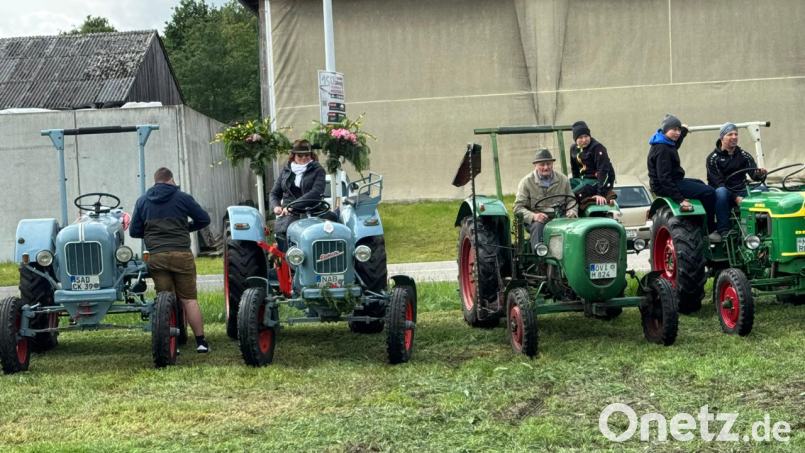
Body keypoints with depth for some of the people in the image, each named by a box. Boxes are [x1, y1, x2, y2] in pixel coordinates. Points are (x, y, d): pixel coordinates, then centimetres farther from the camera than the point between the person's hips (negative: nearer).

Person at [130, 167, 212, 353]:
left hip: (156, 257, 2)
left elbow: (134, 231, 12)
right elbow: (204, 219, 9)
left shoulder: (142, 201, 11)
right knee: (189, 299, 2)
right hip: (181, 254, -2)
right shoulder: (182, 198, 4)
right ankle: (201, 342, 1)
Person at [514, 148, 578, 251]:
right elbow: (518, 207, -3)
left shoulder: (563, 179, 13)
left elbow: (572, 200, 19)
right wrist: (533, 216, -22)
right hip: (537, 220, -2)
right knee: (538, 226, -37)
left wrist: (572, 211, -6)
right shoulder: (526, 182, 3)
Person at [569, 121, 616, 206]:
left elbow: (604, 171, -21)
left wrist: (601, 193, -26)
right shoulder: (574, 148, 8)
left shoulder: (597, 148, -15)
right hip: (583, 179, 9)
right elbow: (574, 169, 23)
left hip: (598, 181, -8)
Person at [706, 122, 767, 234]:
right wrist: (735, 198, -26)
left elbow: (753, 174, -6)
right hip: (726, 195, -3)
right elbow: (718, 183, -13)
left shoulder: (744, 156, 10)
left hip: (741, 192, 3)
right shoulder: (713, 158, -3)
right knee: (721, 191, -38)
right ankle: (723, 231, -31)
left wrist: (759, 174, -32)